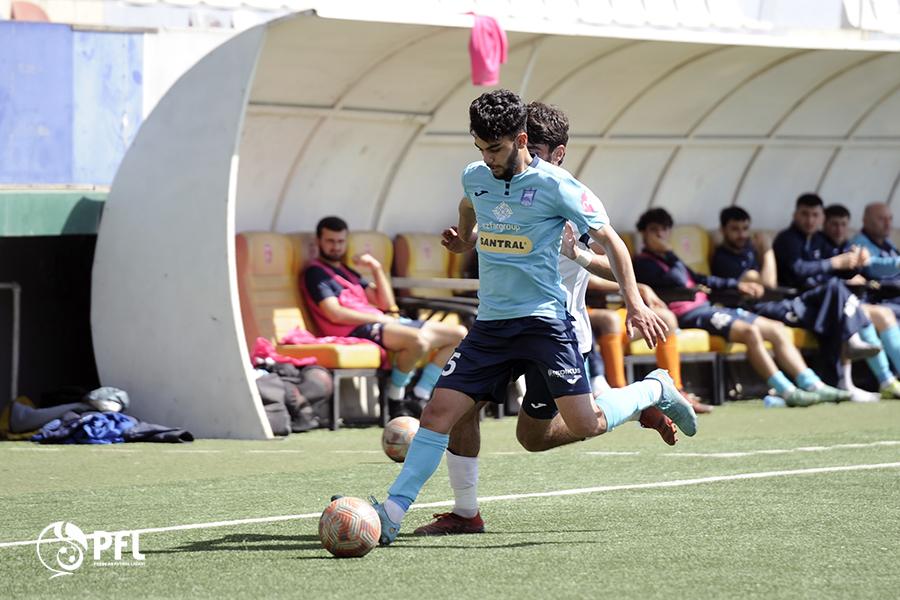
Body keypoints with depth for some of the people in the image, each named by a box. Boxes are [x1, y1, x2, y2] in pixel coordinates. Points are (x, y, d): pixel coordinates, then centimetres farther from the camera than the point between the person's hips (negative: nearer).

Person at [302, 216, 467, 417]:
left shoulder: (347, 272, 27)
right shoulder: (315, 272, 3)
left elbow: (386, 304, 19)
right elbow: (335, 314, -12)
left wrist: (377, 268, 9)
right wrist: (378, 318, -11)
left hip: (380, 322, 9)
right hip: (357, 331, -9)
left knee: (459, 334, 2)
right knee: (418, 340, -36)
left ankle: (418, 400, -4)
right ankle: (395, 401, -19)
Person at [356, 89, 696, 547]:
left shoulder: (553, 185, -9)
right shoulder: (474, 178, 7)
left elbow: (609, 239, -4)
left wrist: (634, 303, -10)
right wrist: (463, 239, 47)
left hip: (544, 319, -5)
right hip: (490, 323, 5)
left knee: (586, 425, -11)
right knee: (438, 411, -8)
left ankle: (654, 390, 18)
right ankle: (391, 513, -9)